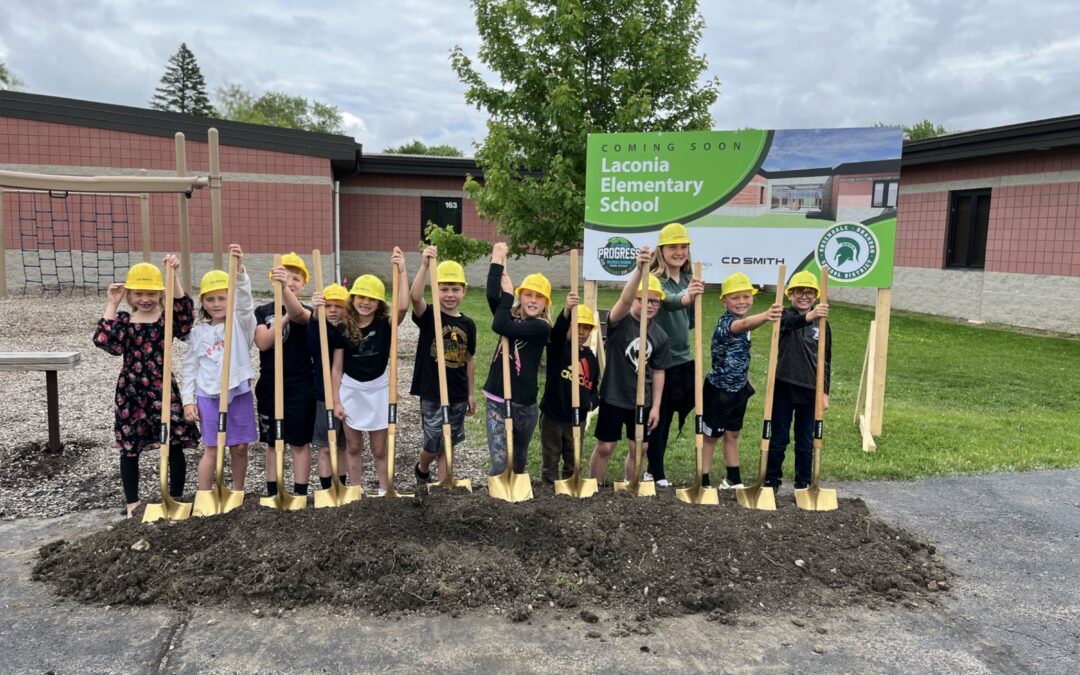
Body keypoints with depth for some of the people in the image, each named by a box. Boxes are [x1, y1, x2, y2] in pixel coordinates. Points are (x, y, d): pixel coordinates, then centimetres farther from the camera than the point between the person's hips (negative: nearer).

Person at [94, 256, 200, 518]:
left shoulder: (168, 317, -1)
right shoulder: (123, 319, 5)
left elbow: (186, 313, -24)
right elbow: (104, 341, -13)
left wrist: (175, 278, -31)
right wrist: (112, 304, -9)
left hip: (162, 388, -2)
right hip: (130, 390, 2)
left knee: (174, 446, 2)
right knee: (129, 448, 10)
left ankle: (175, 499, 17)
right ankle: (132, 502, 25)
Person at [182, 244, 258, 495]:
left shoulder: (240, 323, -1)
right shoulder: (198, 332, 4)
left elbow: (244, 299, -20)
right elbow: (190, 368, 7)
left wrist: (239, 268, -35)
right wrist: (188, 400, 0)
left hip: (239, 393, 0)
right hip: (208, 396, 0)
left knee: (240, 447, 9)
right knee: (211, 450, 4)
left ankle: (238, 494, 26)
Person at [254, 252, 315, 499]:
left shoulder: (306, 312, -4)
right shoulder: (263, 311, 4)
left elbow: (296, 312, -30)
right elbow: (263, 342, -12)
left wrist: (284, 288, -49)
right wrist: (285, 317, -22)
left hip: (300, 386, -2)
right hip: (269, 386, 3)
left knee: (300, 442, 4)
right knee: (272, 442, 12)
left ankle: (300, 494, 13)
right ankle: (272, 493, 23)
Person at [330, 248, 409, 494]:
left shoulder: (385, 324, -9)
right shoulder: (343, 329, -7)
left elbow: (402, 307, -31)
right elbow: (337, 367, -2)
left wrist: (402, 271, -32)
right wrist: (336, 401, -3)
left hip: (378, 390, -1)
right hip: (350, 390, 1)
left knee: (379, 449, 8)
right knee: (353, 447, 13)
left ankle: (384, 491, 23)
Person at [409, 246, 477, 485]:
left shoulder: (467, 324, 3)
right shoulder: (428, 316, -9)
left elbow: (469, 360, 9)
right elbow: (414, 296, -30)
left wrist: (471, 394, 11)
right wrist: (424, 265, -41)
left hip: (458, 396, 3)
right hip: (432, 394, -3)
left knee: (448, 444, 14)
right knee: (434, 445, 7)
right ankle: (422, 470, 39)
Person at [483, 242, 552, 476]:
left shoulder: (542, 327, -11)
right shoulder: (512, 317, 4)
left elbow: (500, 326, -23)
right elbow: (492, 296, -16)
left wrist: (507, 292, -13)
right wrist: (497, 260, -16)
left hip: (524, 403, -2)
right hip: (496, 400, 3)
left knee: (519, 455, 21)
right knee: (499, 462, -8)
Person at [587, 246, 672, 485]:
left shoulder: (660, 335, 1)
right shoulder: (620, 322, -13)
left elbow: (658, 372, 6)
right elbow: (624, 300, -35)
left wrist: (656, 405, 4)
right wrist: (638, 269, -50)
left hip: (642, 401, 4)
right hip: (613, 397, -4)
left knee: (639, 448, 13)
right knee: (604, 447, 6)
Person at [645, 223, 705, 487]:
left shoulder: (687, 279, 10)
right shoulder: (655, 280, -13)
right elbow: (668, 301, -37)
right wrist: (686, 297, -56)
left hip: (683, 358, 7)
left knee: (667, 417, 14)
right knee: (659, 418, 0)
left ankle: (653, 470, 27)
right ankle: (657, 475, 10)